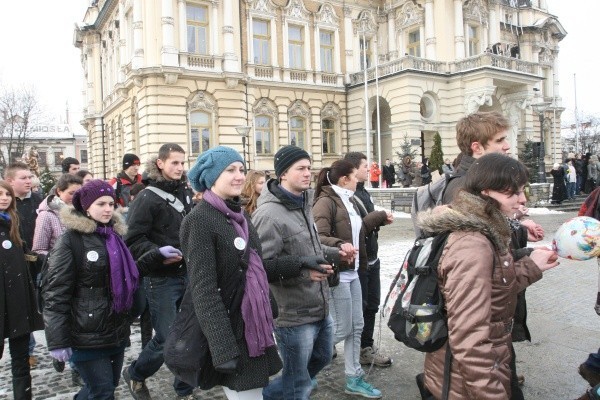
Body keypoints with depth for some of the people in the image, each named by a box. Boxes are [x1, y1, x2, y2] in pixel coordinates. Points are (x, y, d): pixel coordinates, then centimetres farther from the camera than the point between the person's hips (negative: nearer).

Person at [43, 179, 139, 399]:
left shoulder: (115, 235, 10)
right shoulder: (70, 240, -11)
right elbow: (55, 294, -15)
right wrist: (58, 341, -18)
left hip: (117, 331, 7)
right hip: (87, 335, -7)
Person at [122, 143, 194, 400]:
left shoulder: (187, 193, 9)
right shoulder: (148, 197, -11)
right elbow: (132, 239, -14)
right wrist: (157, 252, -26)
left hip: (187, 274, 6)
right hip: (161, 279, -6)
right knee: (167, 339, -1)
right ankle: (135, 374, 28)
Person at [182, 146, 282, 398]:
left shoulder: (240, 215, 10)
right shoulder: (200, 220, -15)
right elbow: (203, 290, -20)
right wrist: (224, 349, -24)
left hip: (254, 325, 8)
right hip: (230, 329, -8)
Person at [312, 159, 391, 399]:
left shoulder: (349, 201, 11)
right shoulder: (326, 202, -16)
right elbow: (318, 238, -25)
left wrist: (380, 216, 31)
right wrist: (339, 245, -42)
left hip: (352, 272, 9)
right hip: (336, 273, -9)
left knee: (356, 326, 13)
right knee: (343, 328, -1)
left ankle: (354, 380, 25)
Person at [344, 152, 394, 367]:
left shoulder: (363, 192, 12)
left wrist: (379, 220, 5)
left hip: (371, 258, 10)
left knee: (372, 303, 17)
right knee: (360, 306, 5)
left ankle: (367, 345, 32)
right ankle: (364, 349, 21)